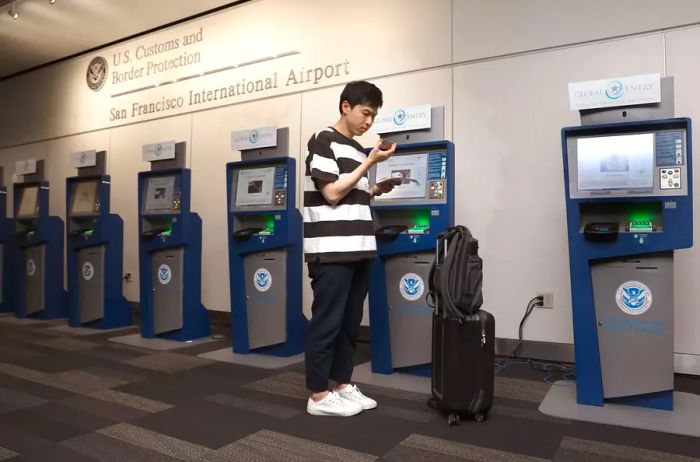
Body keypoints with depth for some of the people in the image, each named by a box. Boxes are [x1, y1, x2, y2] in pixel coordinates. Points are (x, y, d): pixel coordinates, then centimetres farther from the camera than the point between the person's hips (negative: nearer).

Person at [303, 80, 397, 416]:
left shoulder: (357, 149, 17)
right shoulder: (324, 141, -6)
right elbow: (332, 194, -14)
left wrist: (375, 190, 9)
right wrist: (370, 162, -11)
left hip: (357, 249, 8)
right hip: (331, 250, -8)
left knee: (350, 322, 13)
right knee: (327, 322, -1)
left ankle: (343, 385, 25)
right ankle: (318, 396, 11)